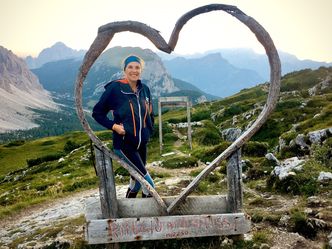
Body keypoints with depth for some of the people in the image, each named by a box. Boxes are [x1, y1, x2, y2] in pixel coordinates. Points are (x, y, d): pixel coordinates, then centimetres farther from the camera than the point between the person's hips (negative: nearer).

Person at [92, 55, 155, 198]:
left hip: (141, 144, 6)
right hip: (124, 144, -6)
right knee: (147, 181, -8)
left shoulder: (144, 90, 3)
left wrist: (148, 131, 9)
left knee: (138, 179, 17)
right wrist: (113, 126, -17)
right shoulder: (115, 88, -13)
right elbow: (97, 113, -6)